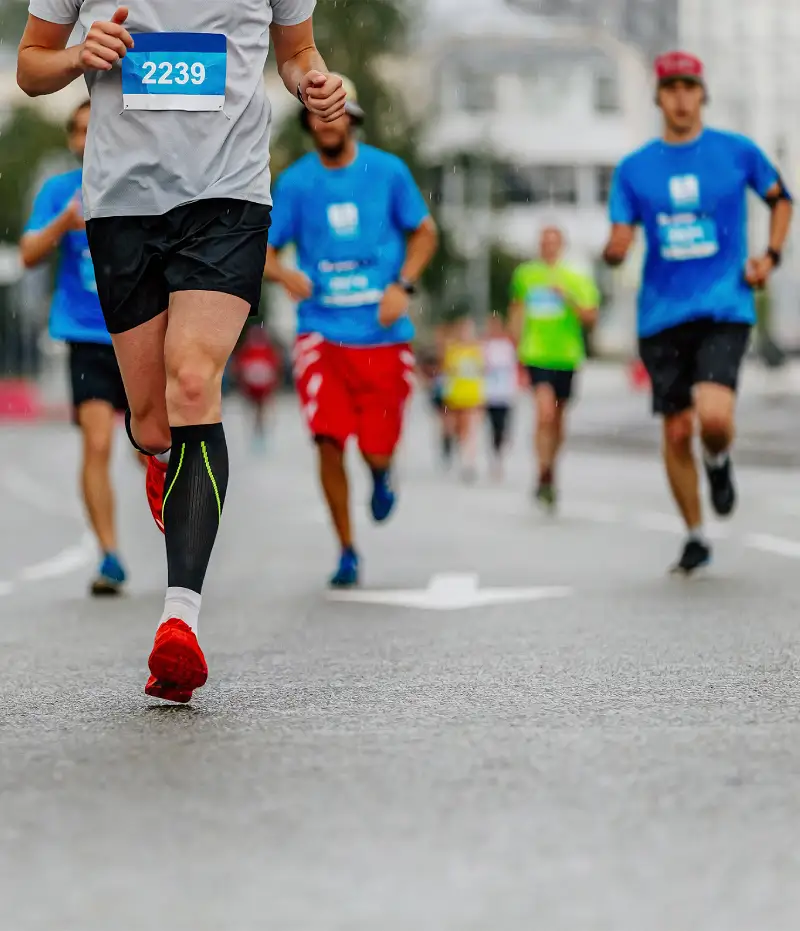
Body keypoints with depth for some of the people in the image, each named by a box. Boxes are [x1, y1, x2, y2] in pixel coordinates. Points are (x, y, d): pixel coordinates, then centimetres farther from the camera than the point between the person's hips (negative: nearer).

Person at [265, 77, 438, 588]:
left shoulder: (387, 171, 1)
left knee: (377, 448, -3)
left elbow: (424, 232, 10)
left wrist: (403, 285, -6)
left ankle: (382, 473, 38)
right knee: (329, 441, -11)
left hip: (383, 333, 0)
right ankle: (347, 552, 5)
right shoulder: (295, 182, 1)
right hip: (322, 332, 0)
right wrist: (283, 273, -20)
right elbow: (262, 252, 4)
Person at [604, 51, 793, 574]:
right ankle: (695, 538, 20)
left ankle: (719, 462, 14)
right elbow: (620, 244, 4)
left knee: (715, 416, -23)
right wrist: (614, 250, -20)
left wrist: (770, 256, 4)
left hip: (724, 309, -2)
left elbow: (781, 198, 18)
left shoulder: (737, 152, 3)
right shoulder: (635, 169, 6)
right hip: (663, 314, 2)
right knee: (676, 429, 3)